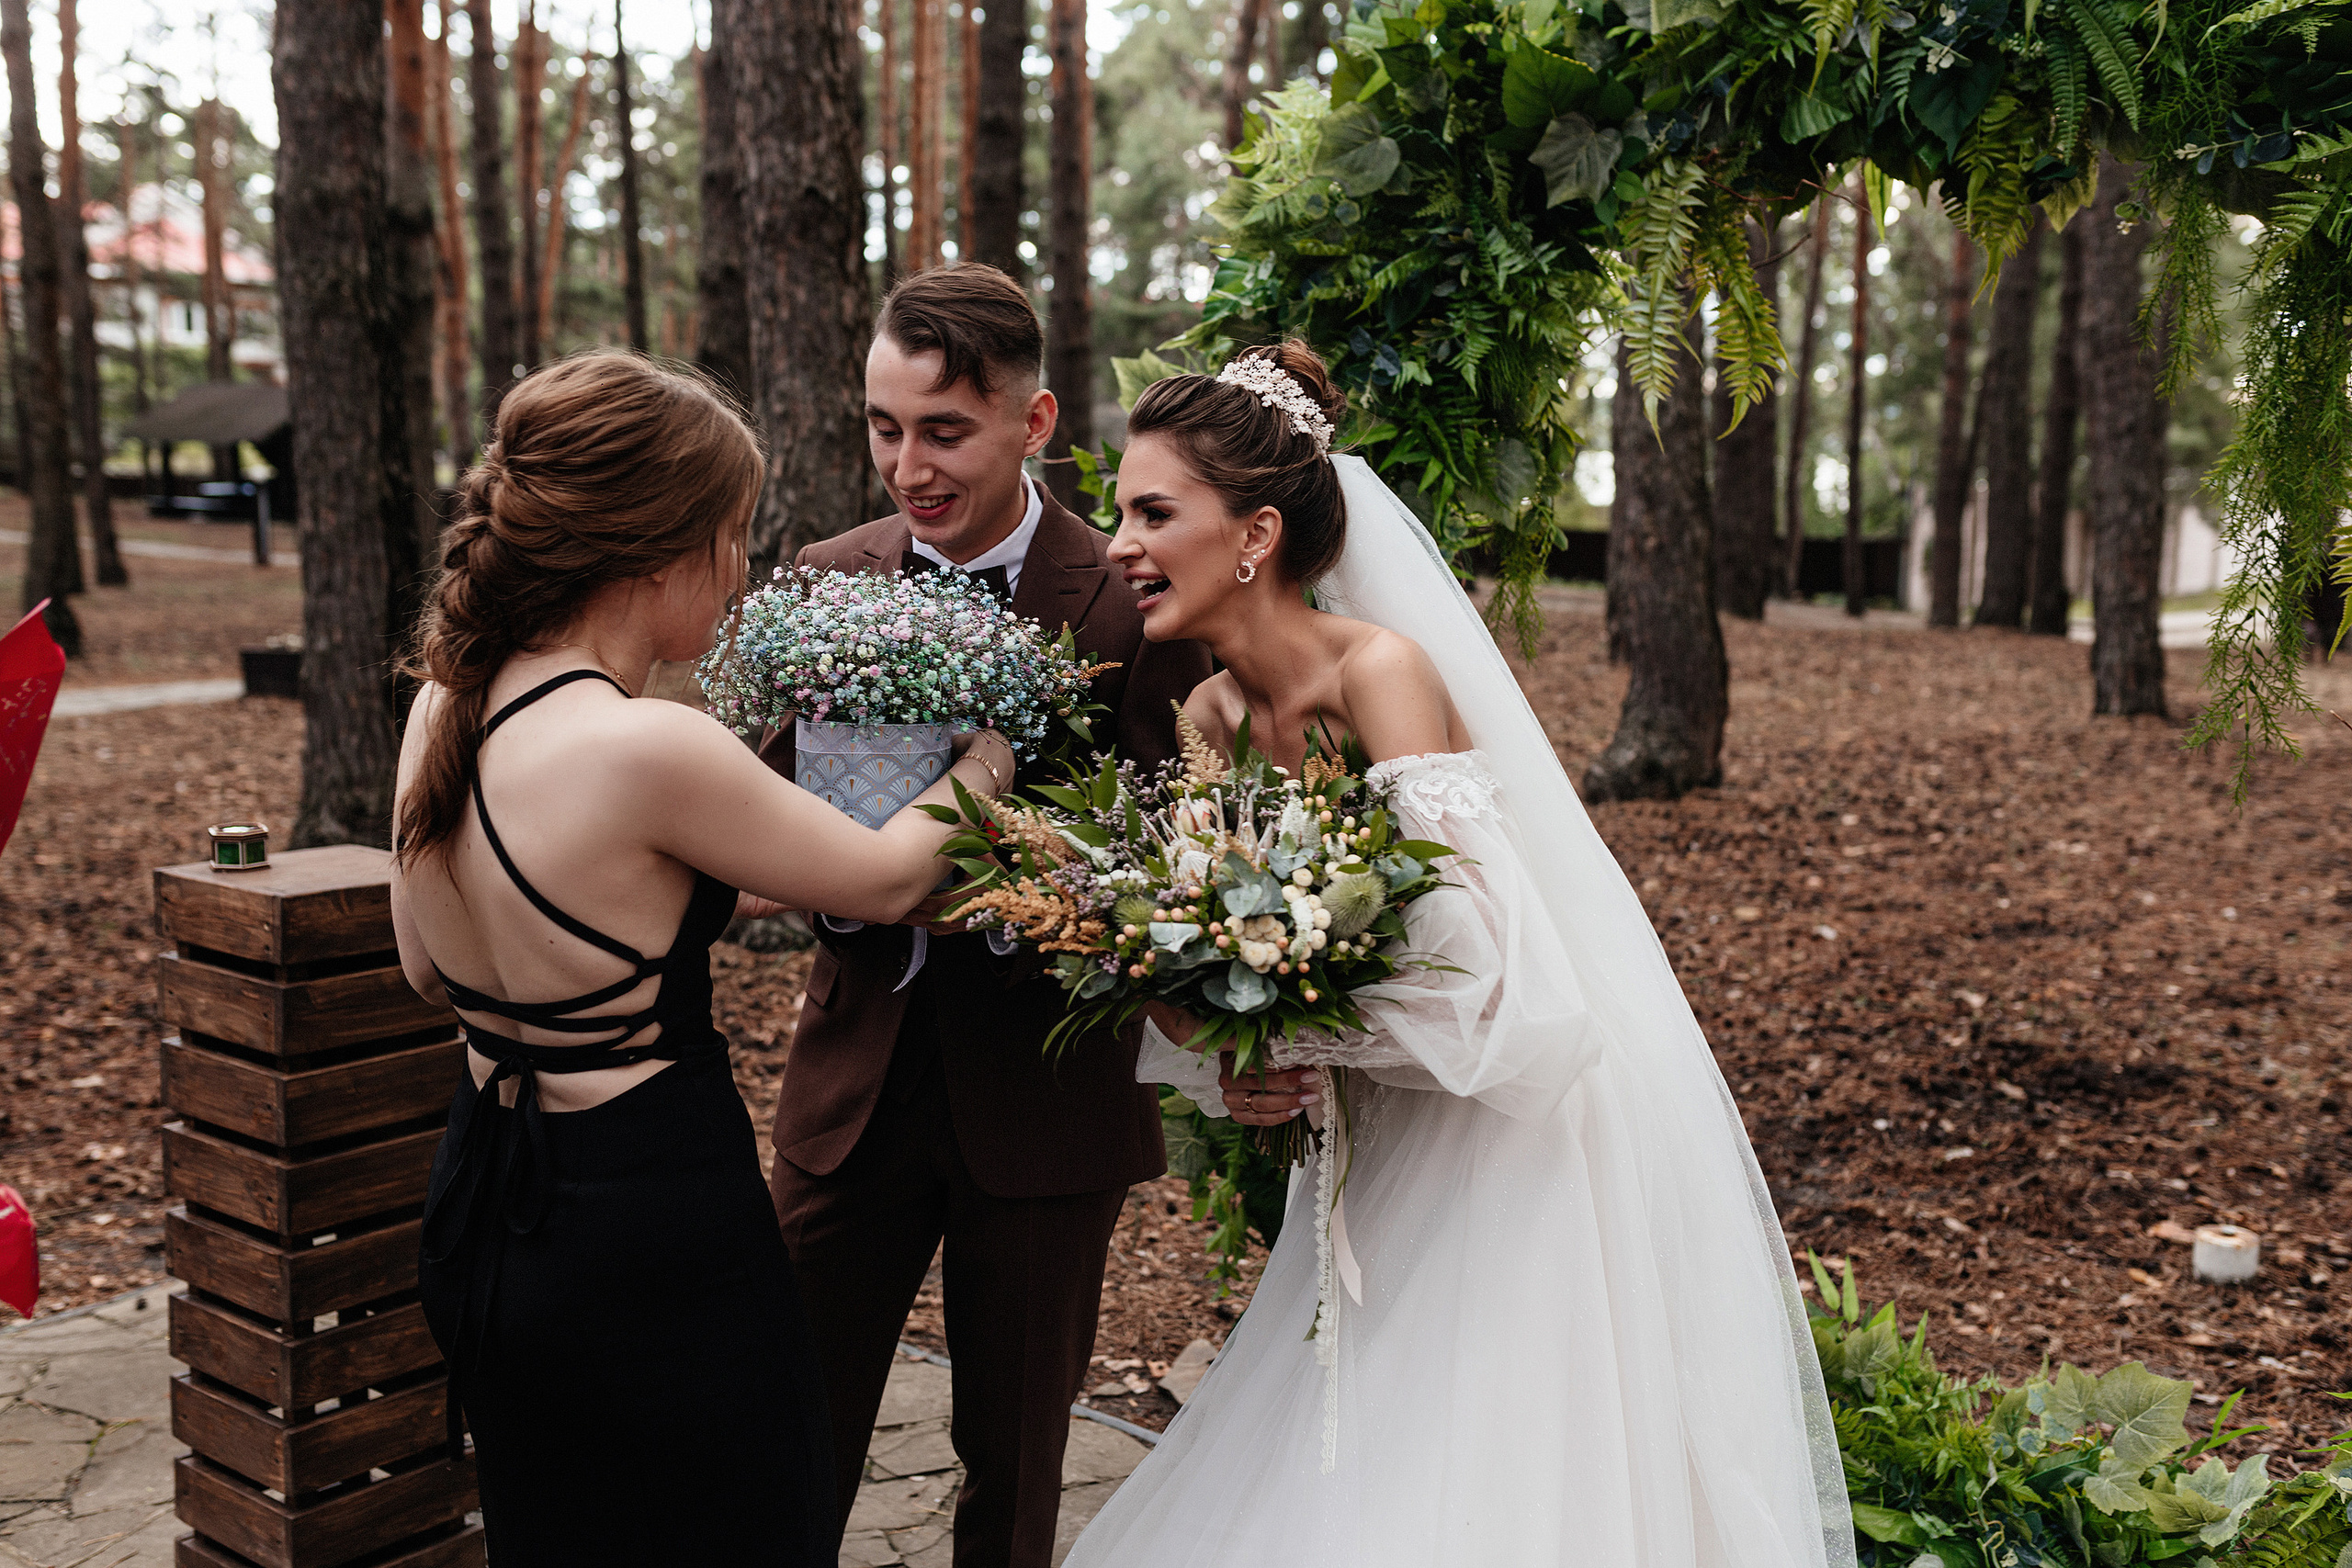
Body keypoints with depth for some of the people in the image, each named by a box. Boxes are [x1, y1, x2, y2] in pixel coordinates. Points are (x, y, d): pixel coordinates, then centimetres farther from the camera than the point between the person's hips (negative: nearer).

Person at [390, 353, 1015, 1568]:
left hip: (481, 1222, 8)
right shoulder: (647, 748, -26)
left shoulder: (440, 707, -3)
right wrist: (977, 769, 9)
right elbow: (883, 879, -11)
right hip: (650, 1247, -8)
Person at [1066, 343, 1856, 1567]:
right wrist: (1229, 1069, -13)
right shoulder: (1215, 714, 1)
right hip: (1387, 1156, 8)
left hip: (1531, 1153, -7)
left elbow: (1461, 961, -26)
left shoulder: (1384, 672, -21)